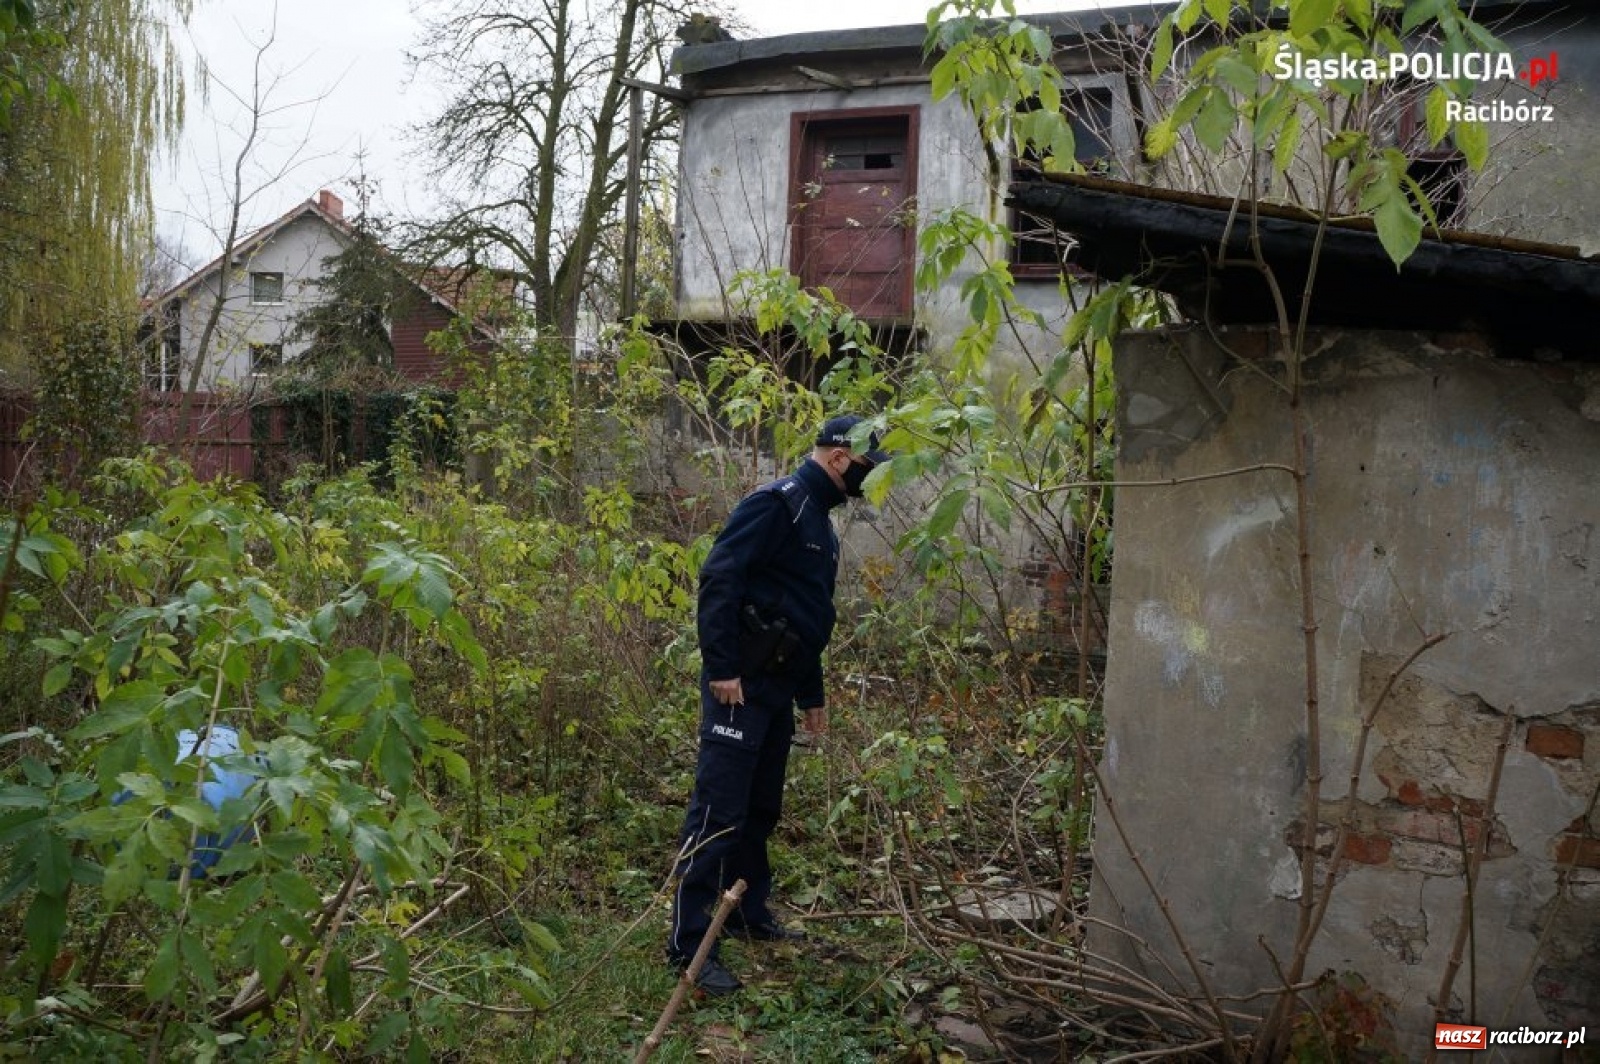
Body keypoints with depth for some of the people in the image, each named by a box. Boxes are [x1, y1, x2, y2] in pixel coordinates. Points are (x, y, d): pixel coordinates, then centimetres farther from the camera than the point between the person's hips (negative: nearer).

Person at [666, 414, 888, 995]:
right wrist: (721, 666, -24)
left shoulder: (818, 521, 20)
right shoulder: (776, 502, -12)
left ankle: (749, 914, 31)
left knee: (760, 810, 17)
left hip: (777, 686, 10)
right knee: (718, 812, -8)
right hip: (741, 683, -10)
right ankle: (688, 943, -2)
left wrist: (812, 695, 28)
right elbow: (718, 578, -22)